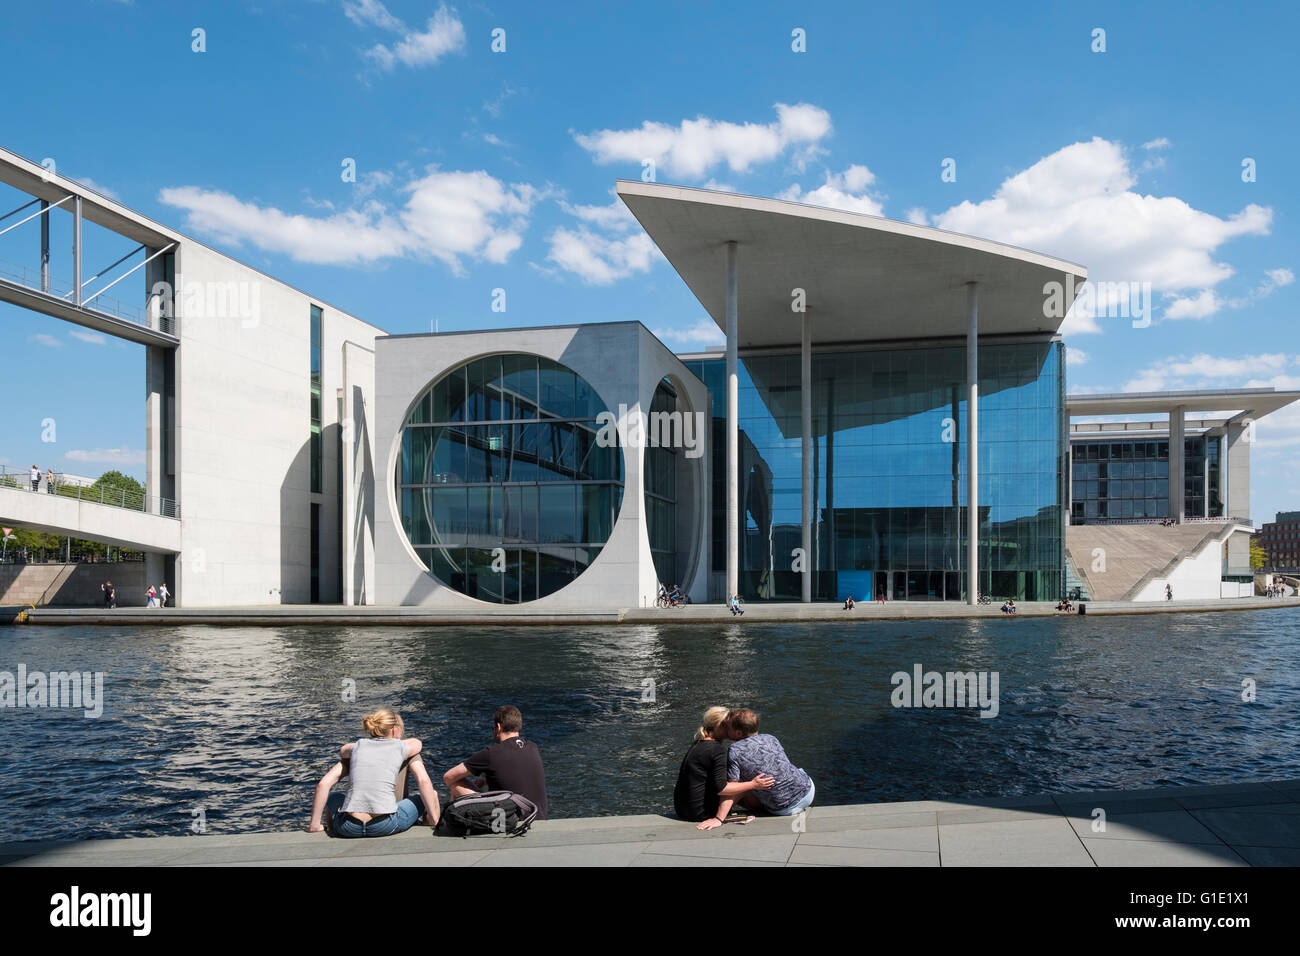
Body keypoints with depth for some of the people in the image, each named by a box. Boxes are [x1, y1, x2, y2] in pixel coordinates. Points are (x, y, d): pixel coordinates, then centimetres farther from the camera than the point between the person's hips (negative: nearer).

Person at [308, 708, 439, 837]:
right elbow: (424, 781, 13)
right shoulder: (402, 747, 12)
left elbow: (323, 784, 18)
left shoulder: (357, 746, 17)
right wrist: (434, 820, 19)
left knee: (333, 798, 37)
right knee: (430, 795, 23)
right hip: (386, 826, -3)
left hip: (350, 828, 3)